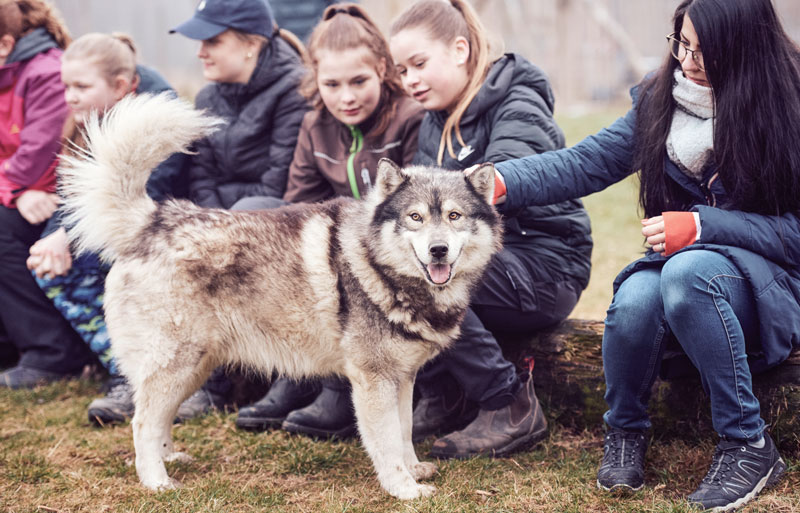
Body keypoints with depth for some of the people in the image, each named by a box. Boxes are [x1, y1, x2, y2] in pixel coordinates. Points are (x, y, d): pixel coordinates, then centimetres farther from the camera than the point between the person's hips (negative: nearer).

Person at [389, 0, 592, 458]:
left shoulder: (519, 106, -11)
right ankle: (441, 398, -4)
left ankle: (512, 406, -17)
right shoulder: (435, 123, 13)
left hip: (545, 267, -7)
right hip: (487, 256, 7)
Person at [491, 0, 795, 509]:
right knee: (634, 301, -31)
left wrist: (701, 225, -22)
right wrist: (499, 182, -15)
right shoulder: (661, 99, 1)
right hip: (679, 258, 4)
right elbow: (586, 163, -1)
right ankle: (626, 431, 0)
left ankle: (748, 445, -21)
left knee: (687, 273, -37)